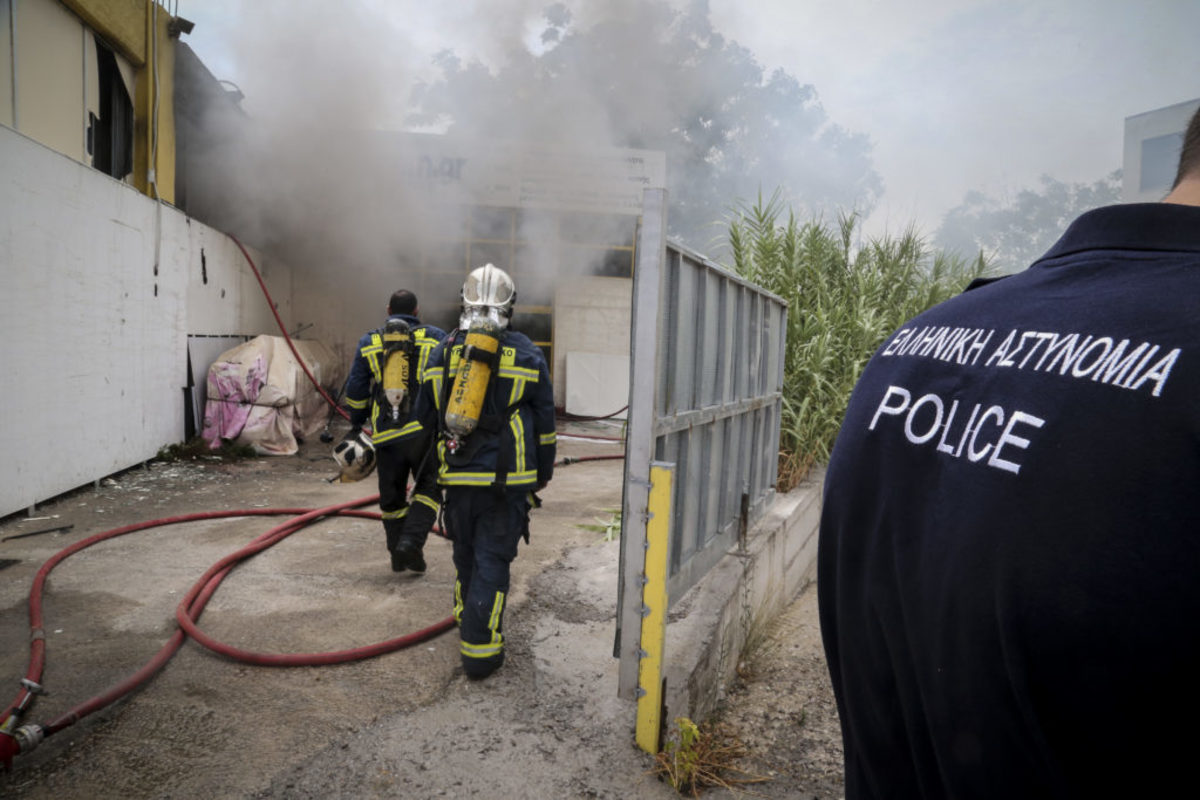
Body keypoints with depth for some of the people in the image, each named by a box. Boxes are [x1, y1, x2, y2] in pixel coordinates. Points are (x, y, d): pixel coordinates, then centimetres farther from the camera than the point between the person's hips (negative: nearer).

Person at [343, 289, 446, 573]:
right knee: (428, 488, 9)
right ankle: (411, 541, -9)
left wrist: (356, 425, 19)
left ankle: (398, 556, 20)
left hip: (387, 434, 3)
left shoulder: (369, 342, 11)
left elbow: (355, 389, 9)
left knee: (392, 495, 14)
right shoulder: (435, 338, 4)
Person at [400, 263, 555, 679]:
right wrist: (543, 475, 15)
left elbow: (422, 420, 12)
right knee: (492, 560, 3)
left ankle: (469, 625, 35)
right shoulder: (526, 354, 0)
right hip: (507, 480, -3)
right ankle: (479, 649, 3)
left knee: (466, 555, 20)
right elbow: (544, 423, 5)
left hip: (457, 477, 3)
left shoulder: (443, 351, 8)